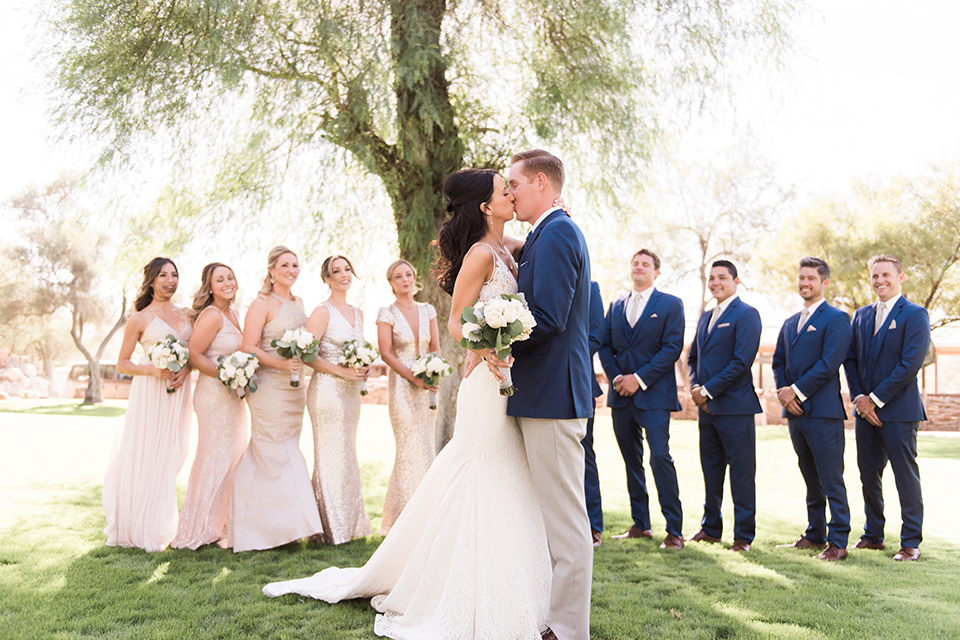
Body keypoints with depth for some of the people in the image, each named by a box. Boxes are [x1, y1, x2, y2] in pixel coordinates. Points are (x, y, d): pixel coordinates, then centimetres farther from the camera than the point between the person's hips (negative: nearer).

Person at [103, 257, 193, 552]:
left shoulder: (184, 315, 13)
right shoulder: (140, 319, -1)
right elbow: (122, 364, 1)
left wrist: (186, 368, -5)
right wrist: (154, 369, -15)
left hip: (177, 393, 4)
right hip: (149, 394, -4)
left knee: (168, 458, 7)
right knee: (144, 458, -2)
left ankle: (159, 528, 18)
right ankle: (135, 529, 11)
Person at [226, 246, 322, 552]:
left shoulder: (298, 302, 14)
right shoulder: (262, 303, -8)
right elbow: (249, 348, -13)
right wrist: (280, 364, -24)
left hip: (293, 386, 7)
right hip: (268, 386, -7)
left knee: (286, 453, 11)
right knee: (274, 453, -4)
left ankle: (286, 526, 21)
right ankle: (279, 526, 6)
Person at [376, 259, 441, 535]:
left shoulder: (428, 310, 10)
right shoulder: (387, 314, -2)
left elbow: (435, 347, 11)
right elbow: (386, 353, -8)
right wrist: (414, 377, -16)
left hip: (427, 386, 4)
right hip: (402, 385, -4)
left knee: (427, 447, 4)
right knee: (409, 449, -6)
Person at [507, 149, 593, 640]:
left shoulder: (556, 234, -13)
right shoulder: (555, 232, 20)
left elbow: (548, 319, -22)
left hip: (552, 396, -11)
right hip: (545, 395, 11)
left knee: (565, 520, -3)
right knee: (554, 517, 18)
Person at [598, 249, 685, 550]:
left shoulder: (670, 304, 2)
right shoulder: (616, 306, 16)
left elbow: (672, 347, -7)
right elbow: (605, 345, 11)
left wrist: (640, 378, -13)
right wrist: (616, 377, -6)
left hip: (654, 393, -5)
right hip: (621, 395, 5)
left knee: (660, 457, -12)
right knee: (631, 460, 9)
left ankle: (674, 530, -4)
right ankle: (640, 524, 18)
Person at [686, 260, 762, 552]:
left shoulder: (746, 315, -7)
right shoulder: (706, 317, 18)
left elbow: (742, 361, -16)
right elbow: (693, 357, 21)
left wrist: (708, 390, -15)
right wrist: (695, 386, 2)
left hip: (734, 407, -7)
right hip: (707, 407, 8)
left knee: (741, 472, 0)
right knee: (711, 470, 14)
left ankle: (744, 535, 9)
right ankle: (711, 528, 24)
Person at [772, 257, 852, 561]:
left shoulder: (835, 318, -5)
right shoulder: (790, 323, 19)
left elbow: (829, 363, -14)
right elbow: (779, 362, 18)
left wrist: (797, 391, -13)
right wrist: (783, 392, 0)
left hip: (823, 411, -7)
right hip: (795, 411, 7)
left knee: (831, 480, -4)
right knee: (811, 479, 15)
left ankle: (838, 542, 3)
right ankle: (815, 535, 24)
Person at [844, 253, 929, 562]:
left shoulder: (915, 315, -5)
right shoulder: (861, 315, 14)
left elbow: (910, 364, -13)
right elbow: (850, 359, 11)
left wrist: (875, 399, -14)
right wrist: (859, 398, -2)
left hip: (898, 411, -6)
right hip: (866, 409, 6)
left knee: (906, 476, 1)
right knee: (869, 475, 11)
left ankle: (911, 541, 11)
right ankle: (873, 535, 23)